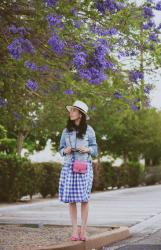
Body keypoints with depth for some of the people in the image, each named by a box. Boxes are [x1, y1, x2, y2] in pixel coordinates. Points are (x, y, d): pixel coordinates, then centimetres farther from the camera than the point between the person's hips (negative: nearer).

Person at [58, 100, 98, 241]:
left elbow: (95, 149, 6)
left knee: (84, 198, -4)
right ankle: (75, 230, 5)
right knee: (71, 198, -1)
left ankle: (83, 229, 6)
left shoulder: (89, 130, 2)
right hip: (69, 166, 2)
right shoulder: (66, 131, 9)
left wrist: (87, 149, -14)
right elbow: (61, 149, 14)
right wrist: (65, 151, -8)